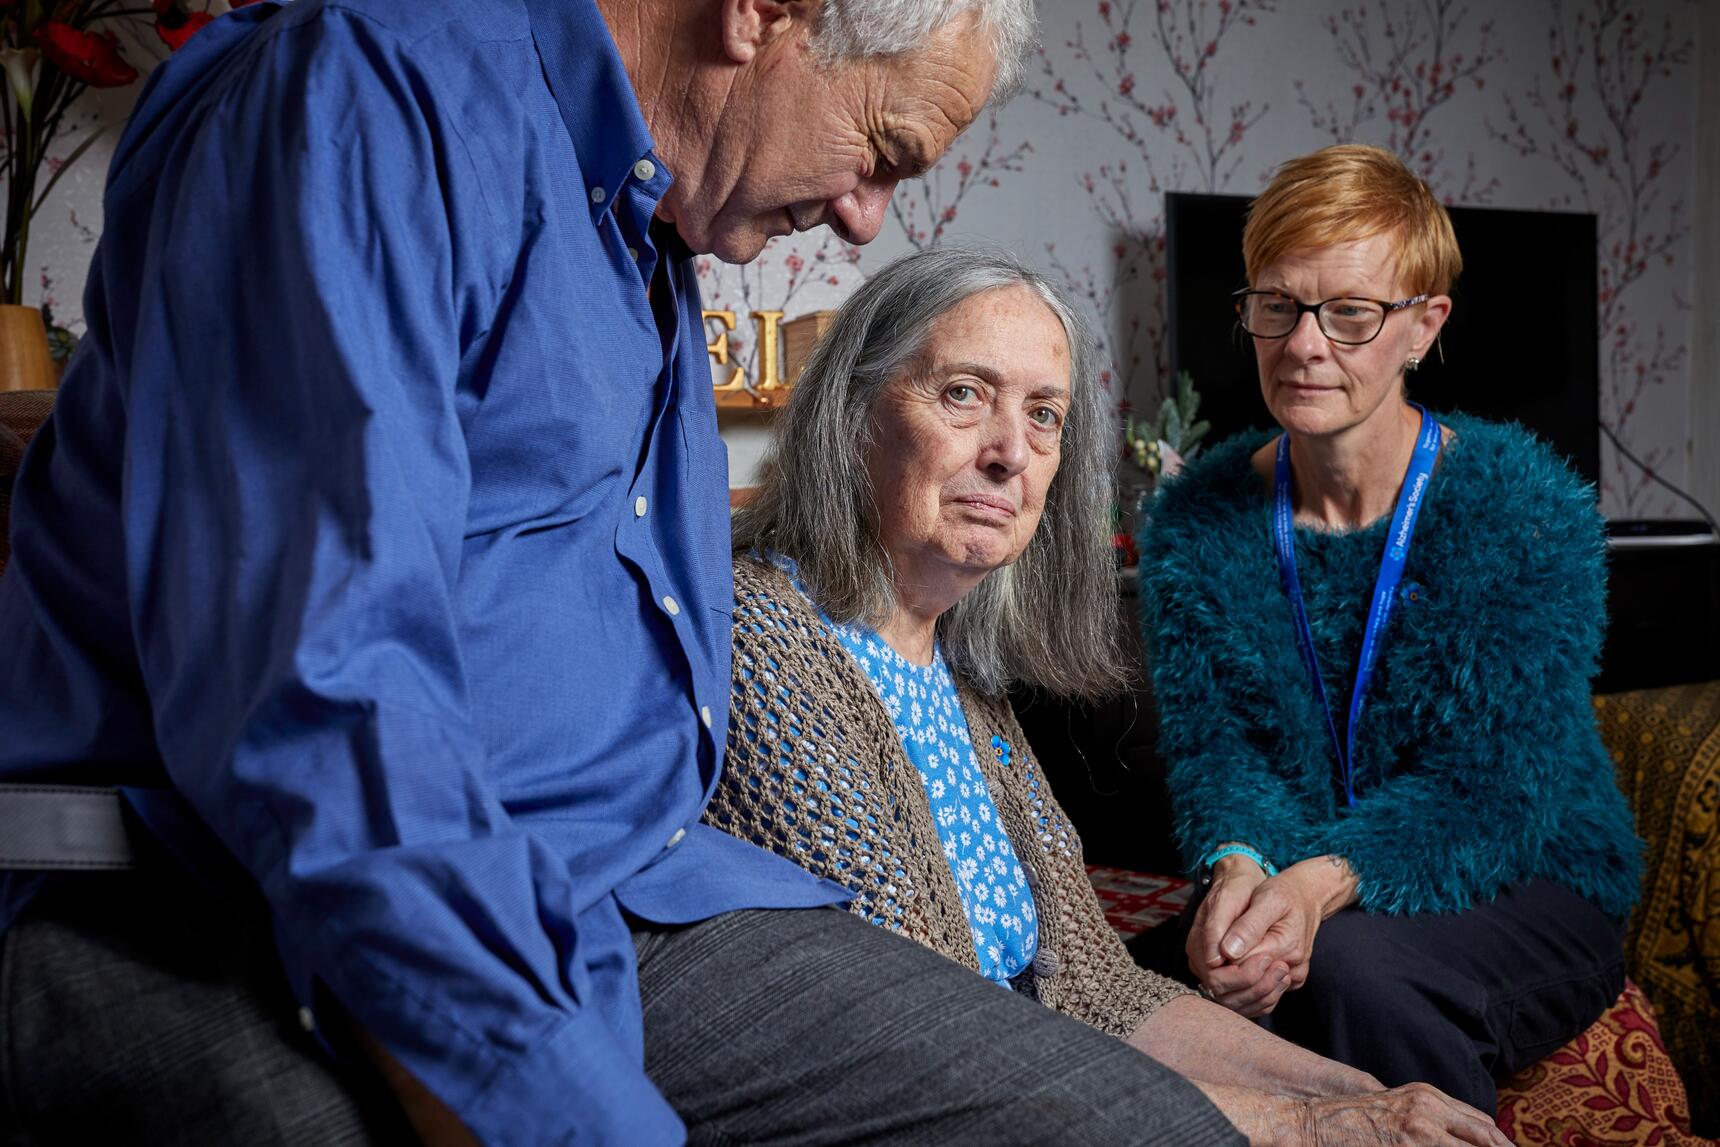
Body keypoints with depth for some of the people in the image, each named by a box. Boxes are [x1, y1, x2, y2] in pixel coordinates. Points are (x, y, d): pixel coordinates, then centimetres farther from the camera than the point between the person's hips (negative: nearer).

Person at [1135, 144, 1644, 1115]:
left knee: (1343, 963, -33)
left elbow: (1490, 780, -17)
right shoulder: (1194, 523, 0)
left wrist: (1323, 880, -35)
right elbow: (1211, 745, -5)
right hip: (1283, 891, 2)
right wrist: (1241, 869, -29)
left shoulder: (1530, 508, -11)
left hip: (1528, 898, -2)